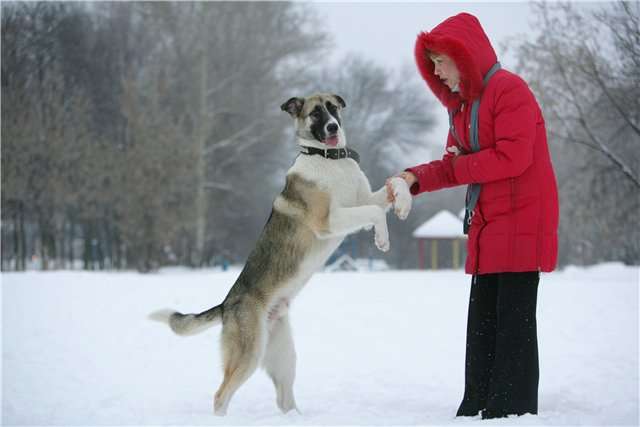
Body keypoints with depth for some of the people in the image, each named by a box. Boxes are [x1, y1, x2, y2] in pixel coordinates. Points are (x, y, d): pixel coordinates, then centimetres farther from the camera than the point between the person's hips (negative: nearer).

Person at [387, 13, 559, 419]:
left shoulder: (509, 90, -12)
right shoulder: (463, 104, 16)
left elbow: (512, 157, -22)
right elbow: (453, 166, 14)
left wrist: (460, 165, -9)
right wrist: (415, 177, -4)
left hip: (521, 222, -9)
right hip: (487, 226, 9)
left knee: (514, 320, -7)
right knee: (482, 320, 11)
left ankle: (514, 410, -3)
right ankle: (478, 408, 17)